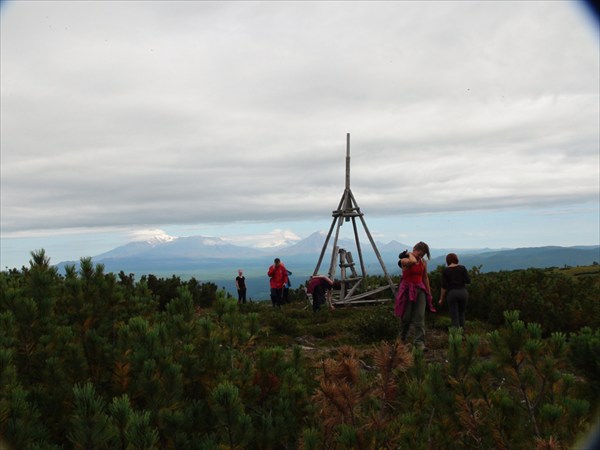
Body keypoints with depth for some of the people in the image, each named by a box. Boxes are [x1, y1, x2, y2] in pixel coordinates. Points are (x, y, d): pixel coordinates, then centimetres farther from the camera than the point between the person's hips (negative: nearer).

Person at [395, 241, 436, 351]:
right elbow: (413, 261, -35)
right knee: (406, 317, 5)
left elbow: (425, 278, 14)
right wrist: (409, 254, -14)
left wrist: (429, 293, 15)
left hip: (420, 290, 4)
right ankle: (402, 340, 28)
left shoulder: (423, 262, 6)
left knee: (420, 317, -7)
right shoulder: (404, 260, -11)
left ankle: (420, 342, -9)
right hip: (407, 290, -4)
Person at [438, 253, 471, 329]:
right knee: (461, 314, 18)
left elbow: (444, 286, -5)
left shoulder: (445, 270, -1)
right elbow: (468, 281, -2)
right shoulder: (462, 268, 2)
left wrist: (441, 299, 2)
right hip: (463, 292, 2)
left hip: (451, 293, -2)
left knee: (454, 317, 2)